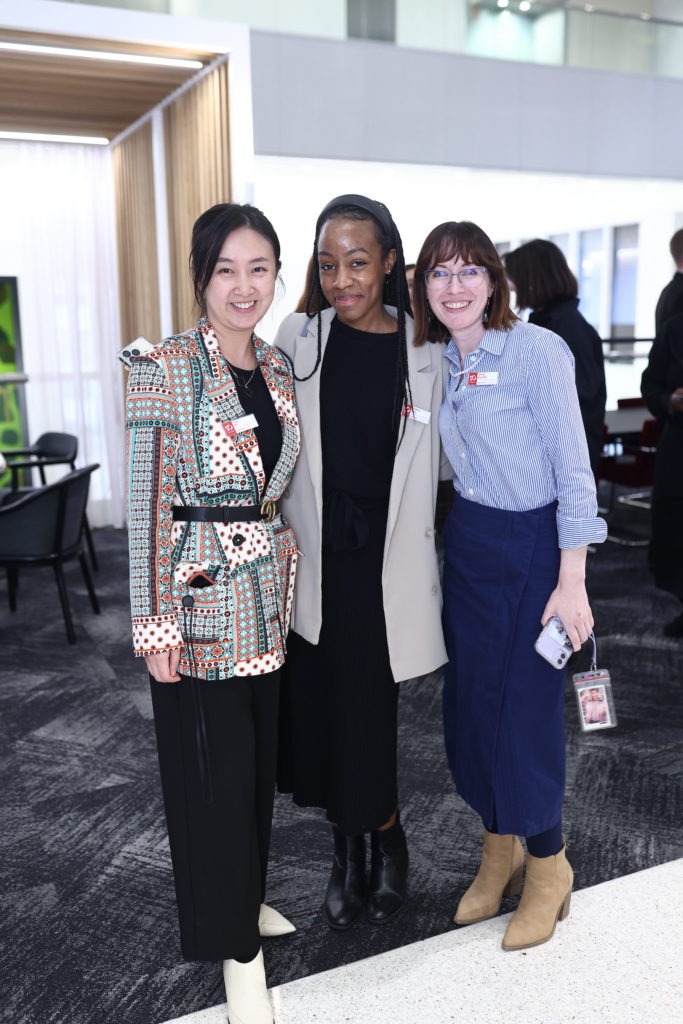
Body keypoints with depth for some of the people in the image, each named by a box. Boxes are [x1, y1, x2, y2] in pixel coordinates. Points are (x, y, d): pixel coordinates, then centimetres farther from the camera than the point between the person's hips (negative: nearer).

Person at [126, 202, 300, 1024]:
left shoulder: (278, 368, 8)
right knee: (214, 765, 4)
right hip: (199, 593, -6)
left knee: (260, 752, 17)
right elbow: (148, 500, -12)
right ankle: (237, 948, 22)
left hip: (268, 587, 7)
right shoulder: (165, 369, -11)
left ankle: (245, 896, 40)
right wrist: (156, 624, -14)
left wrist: (290, 572, 13)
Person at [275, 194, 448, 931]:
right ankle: (347, 846, 33)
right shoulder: (297, 339, 0)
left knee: (366, 714, 3)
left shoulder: (422, 354, 0)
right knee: (316, 710, 9)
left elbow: (432, 463, 8)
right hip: (310, 558, 1)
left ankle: (384, 837, 32)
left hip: (382, 563, -1)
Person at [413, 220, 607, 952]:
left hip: (528, 549, -6)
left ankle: (547, 869, 24)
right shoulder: (442, 362, 7)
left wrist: (572, 584, -17)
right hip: (466, 542, 7)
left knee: (522, 708, 1)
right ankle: (498, 855, 33)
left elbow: (573, 471, -15)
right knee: (469, 704, 12)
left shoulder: (536, 350, -14)